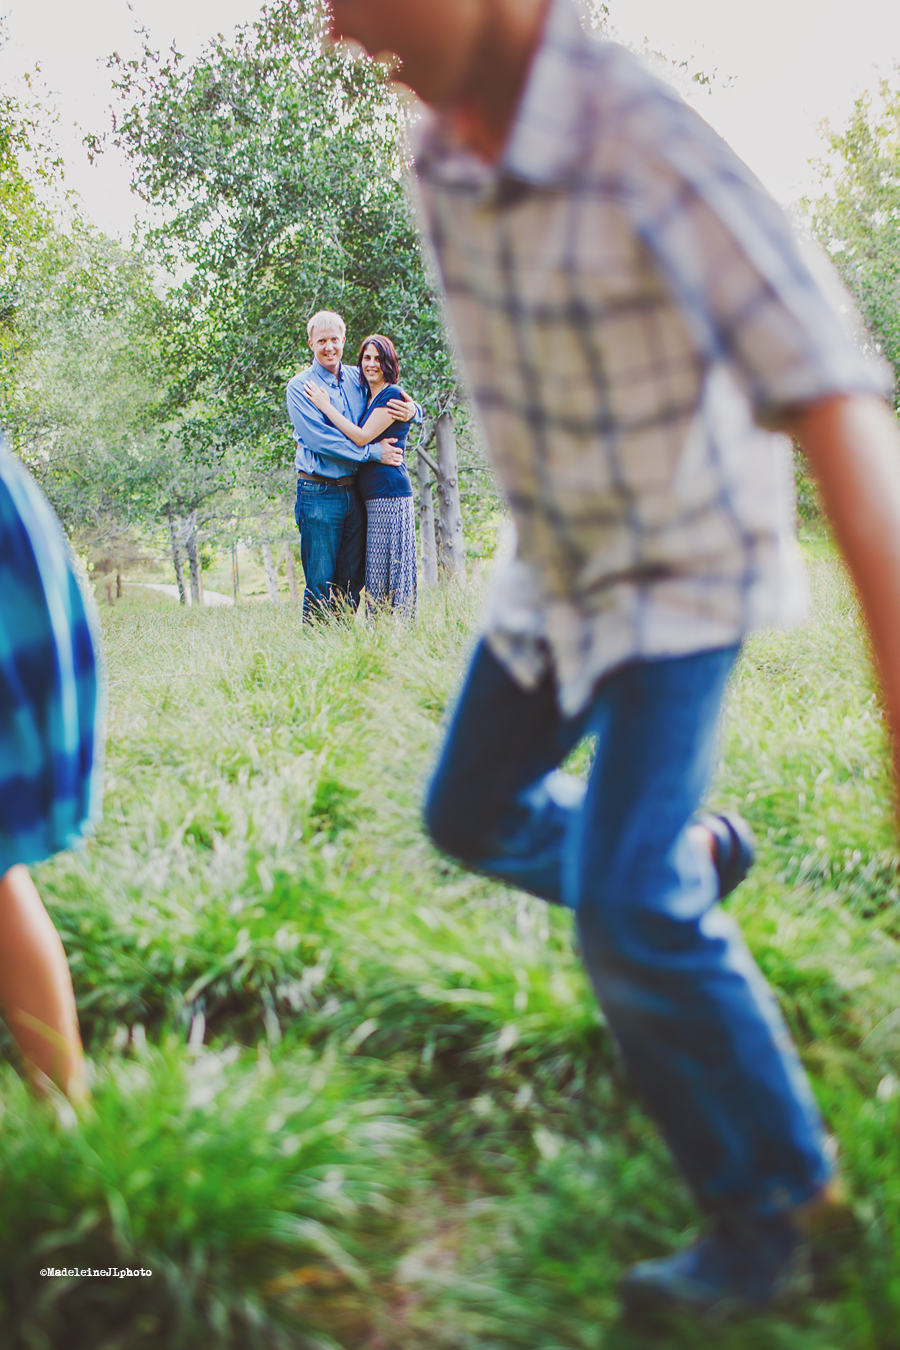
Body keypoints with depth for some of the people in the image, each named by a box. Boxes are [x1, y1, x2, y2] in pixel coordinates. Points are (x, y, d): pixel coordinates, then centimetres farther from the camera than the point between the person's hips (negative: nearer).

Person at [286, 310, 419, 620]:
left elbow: (396, 399, 21)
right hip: (319, 493, -5)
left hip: (355, 492, 5)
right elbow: (319, 439, -14)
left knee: (352, 581, 7)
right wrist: (373, 452, -15)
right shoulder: (300, 386, -3)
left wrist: (411, 409, -5)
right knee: (320, 584, -4)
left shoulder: (358, 379, 11)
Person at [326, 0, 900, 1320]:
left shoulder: (654, 153, -34)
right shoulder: (450, 143, -9)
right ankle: (682, 867, 44)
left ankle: (770, 1203, 8)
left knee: (628, 916, -15)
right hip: (558, 563, 7)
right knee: (474, 815, 17)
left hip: (687, 574, -7)